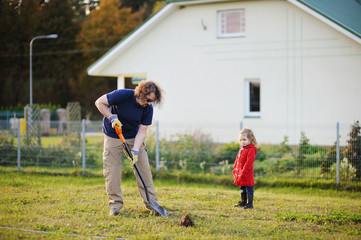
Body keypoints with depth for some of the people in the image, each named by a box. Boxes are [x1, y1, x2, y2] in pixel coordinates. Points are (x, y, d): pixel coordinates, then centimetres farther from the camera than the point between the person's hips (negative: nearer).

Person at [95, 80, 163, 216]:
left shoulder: (148, 108, -16)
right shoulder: (122, 95, -25)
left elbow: (142, 131, -14)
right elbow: (99, 102, -15)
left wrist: (135, 151, -25)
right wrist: (112, 117, -25)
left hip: (134, 137, 2)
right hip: (113, 136, -2)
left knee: (143, 168, -3)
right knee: (112, 169, -6)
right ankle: (115, 204, 6)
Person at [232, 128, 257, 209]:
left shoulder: (251, 150, -16)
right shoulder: (241, 148, 13)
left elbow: (249, 162, -22)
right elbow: (237, 159, 21)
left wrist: (243, 172, -24)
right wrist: (235, 169, 16)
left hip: (247, 174, -9)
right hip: (240, 173, 9)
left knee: (249, 189, -2)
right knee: (242, 189, 18)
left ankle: (250, 204, 3)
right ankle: (243, 202, 29)